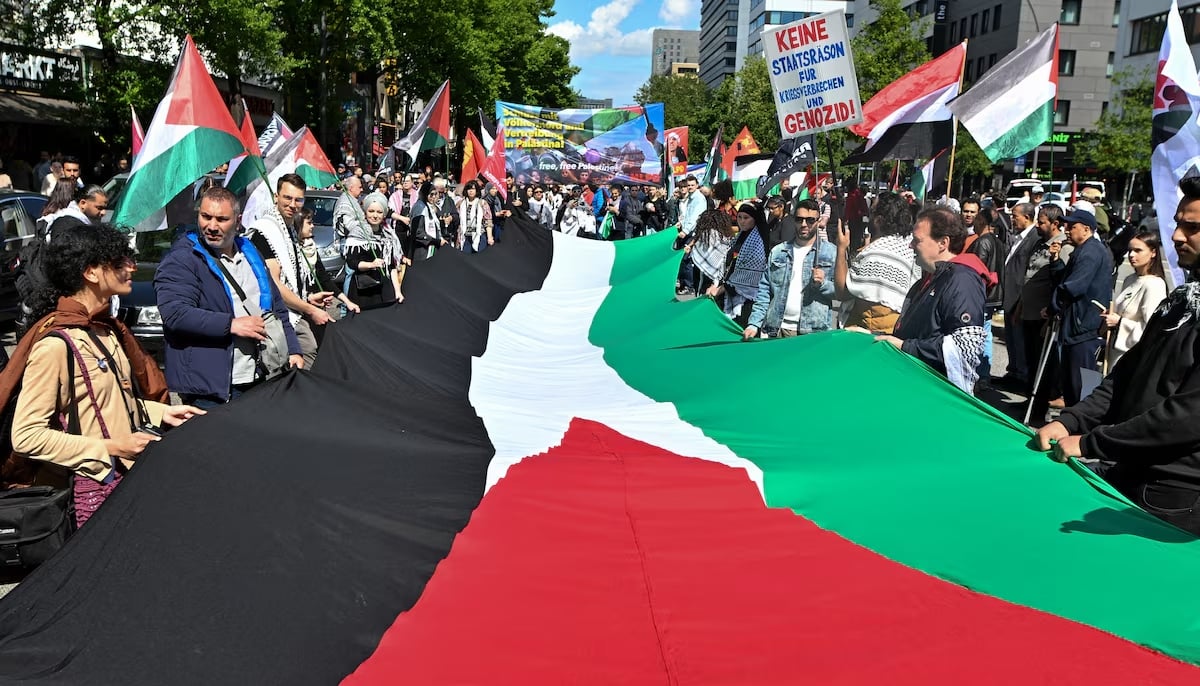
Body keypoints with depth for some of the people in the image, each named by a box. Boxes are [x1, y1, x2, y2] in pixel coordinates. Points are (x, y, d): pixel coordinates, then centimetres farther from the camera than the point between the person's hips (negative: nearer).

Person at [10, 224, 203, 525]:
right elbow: (26, 436, -20)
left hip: (132, 472, 8)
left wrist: (161, 413, 8)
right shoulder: (56, 344, -18)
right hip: (99, 487, -8)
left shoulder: (106, 328, 9)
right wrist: (110, 447, -21)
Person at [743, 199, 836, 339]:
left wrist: (822, 283, -18)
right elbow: (764, 291, 10)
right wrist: (754, 324, 1)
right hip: (778, 329, 2)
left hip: (814, 331, -2)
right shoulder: (777, 252, 12)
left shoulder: (831, 252, 4)